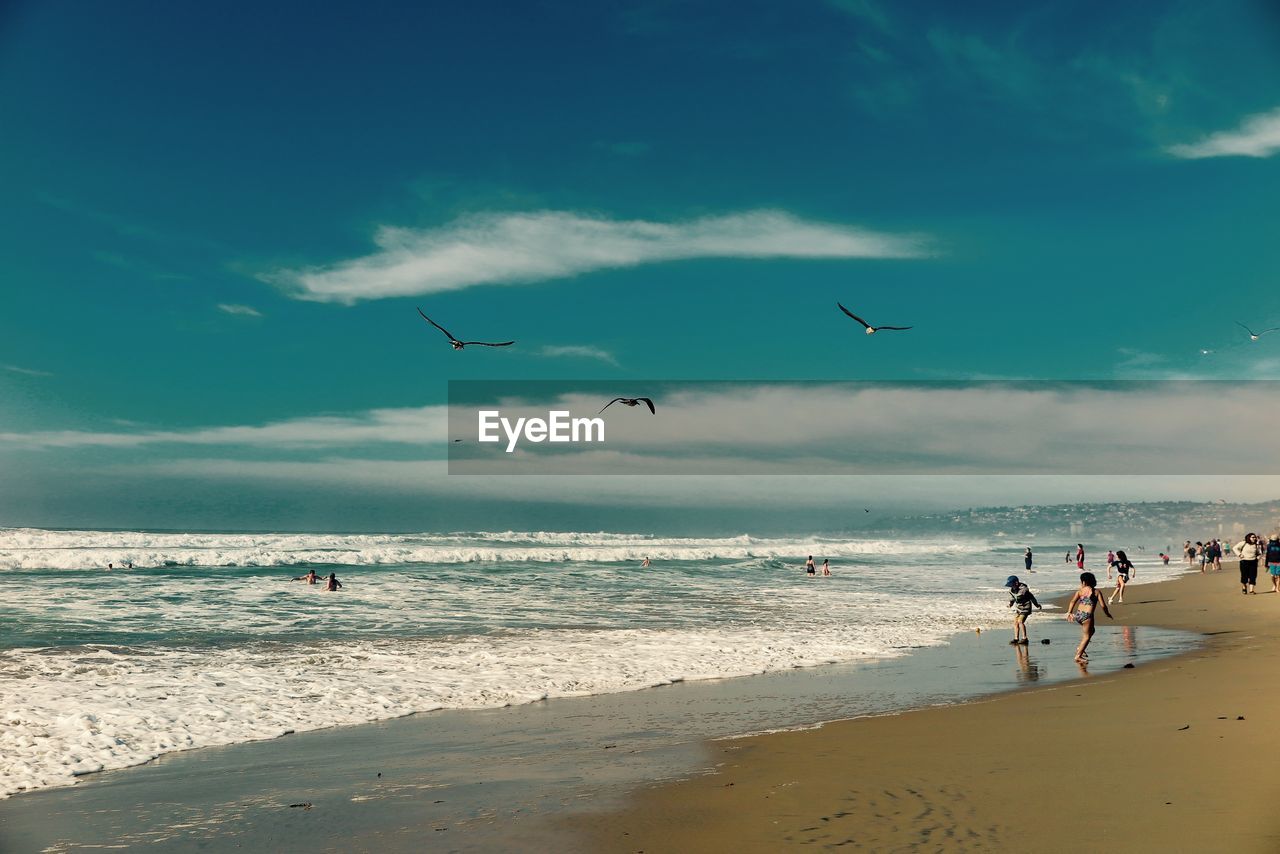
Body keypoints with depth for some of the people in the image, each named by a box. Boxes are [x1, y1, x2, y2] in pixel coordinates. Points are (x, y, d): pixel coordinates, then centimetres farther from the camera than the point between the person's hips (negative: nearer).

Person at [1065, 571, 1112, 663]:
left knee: (1090, 630, 29)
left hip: (1078, 615, 4)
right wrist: (1108, 615, 15)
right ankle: (1078, 655, 7)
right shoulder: (1096, 592, 5)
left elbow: (1073, 601, -7)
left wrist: (1069, 613, -13)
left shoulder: (1080, 591, 8)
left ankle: (1080, 648, 24)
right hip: (1087, 616, -4)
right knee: (1086, 636, 10)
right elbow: (1103, 605, 0)